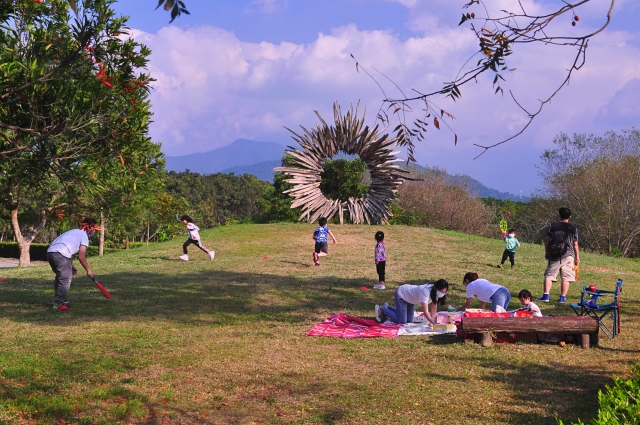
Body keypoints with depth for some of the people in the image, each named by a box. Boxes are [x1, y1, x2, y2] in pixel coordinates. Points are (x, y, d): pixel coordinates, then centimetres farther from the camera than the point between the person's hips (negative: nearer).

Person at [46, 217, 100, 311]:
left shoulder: (74, 231, 28)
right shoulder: (84, 236, 4)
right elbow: (81, 257, -1)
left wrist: (72, 266, 29)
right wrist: (88, 270, 10)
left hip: (50, 251, 9)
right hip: (60, 254, -9)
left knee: (60, 277, 22)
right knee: (65, 279, -3)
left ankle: (57, 301, 28)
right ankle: (60, 304, -6)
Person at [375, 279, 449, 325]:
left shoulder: (435, 291, -18)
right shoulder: (425, 292, -41)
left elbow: (434, 308, -12)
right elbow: (425, 312, -46)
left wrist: (432, 321, -19)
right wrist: (434, 323, -54)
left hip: (410, 297, 8)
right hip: (401, 294, -8)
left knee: (409, 321, 9)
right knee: (402, 321, -9)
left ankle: (387, 308, 27)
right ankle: (381, 309, 10)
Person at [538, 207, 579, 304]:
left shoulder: (552, 226, 5)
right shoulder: (573, 228, 5)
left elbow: (547, 240, 5)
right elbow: (575, 245, 5)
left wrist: (546, 252, 16)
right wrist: (577, 257, 11)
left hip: (554, 255, 1)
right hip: (568, 255, -1)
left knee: (549, 275, 5)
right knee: (566, 277, 3)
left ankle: (546, 296, -6)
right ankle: (562, 297, 0)